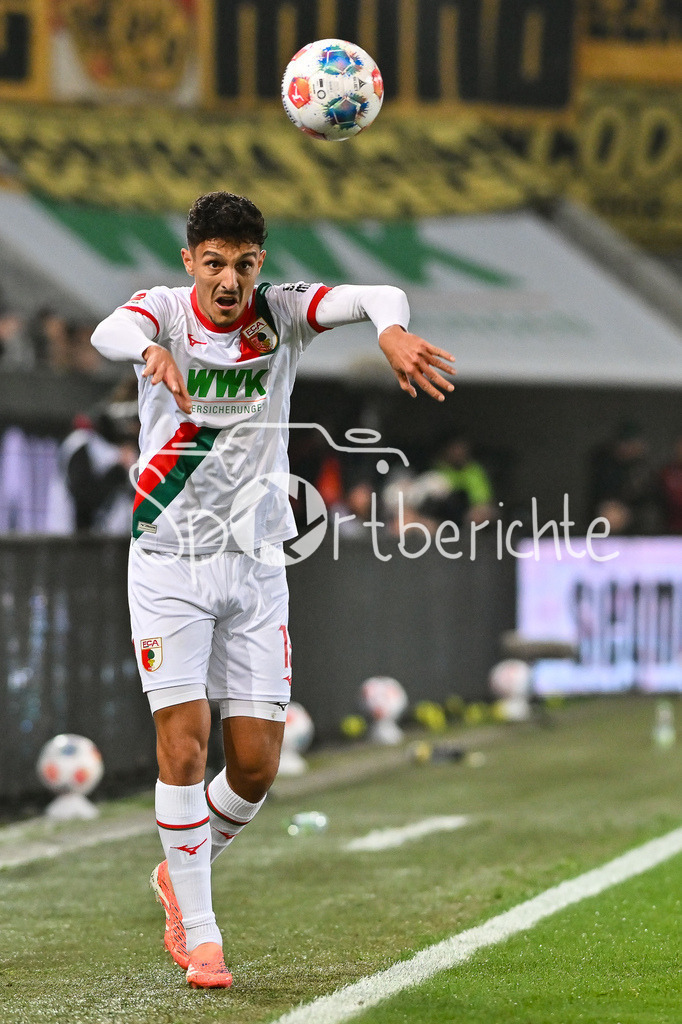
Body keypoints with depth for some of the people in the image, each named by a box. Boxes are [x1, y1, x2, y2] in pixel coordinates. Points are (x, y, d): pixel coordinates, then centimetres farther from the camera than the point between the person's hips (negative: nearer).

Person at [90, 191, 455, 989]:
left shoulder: (280, 313, -4)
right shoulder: (165, 309, -8)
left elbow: (374, 297, -23)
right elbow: (111, 332, -33)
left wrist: (390, 327, -48)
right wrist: (149, 349, -58)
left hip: (255, 564, 2)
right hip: (169, 560, -2)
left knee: (256, 765, 1)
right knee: (184, 743, -11)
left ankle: (181, 872, 29)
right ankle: (197, 931, 1)